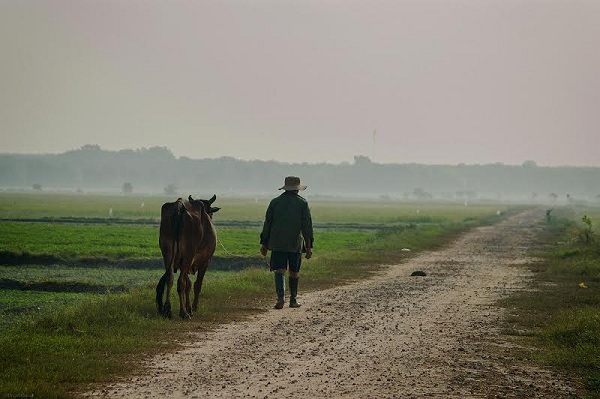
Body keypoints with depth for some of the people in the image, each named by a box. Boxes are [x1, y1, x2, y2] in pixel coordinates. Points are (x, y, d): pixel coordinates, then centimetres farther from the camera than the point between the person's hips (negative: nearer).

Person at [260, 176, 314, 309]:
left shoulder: (275, 202, 6)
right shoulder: (302, 203, 1)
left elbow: (267, 223, 7)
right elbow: (307, 226, -2)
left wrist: (264, 243, 13)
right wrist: (309, 246, 0)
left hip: (277, 243, 0)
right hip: (295, 243, 0)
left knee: (280, 271, -4)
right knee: (294, 272, 13)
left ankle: (281, 297, -24)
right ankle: (293, 300, 20)